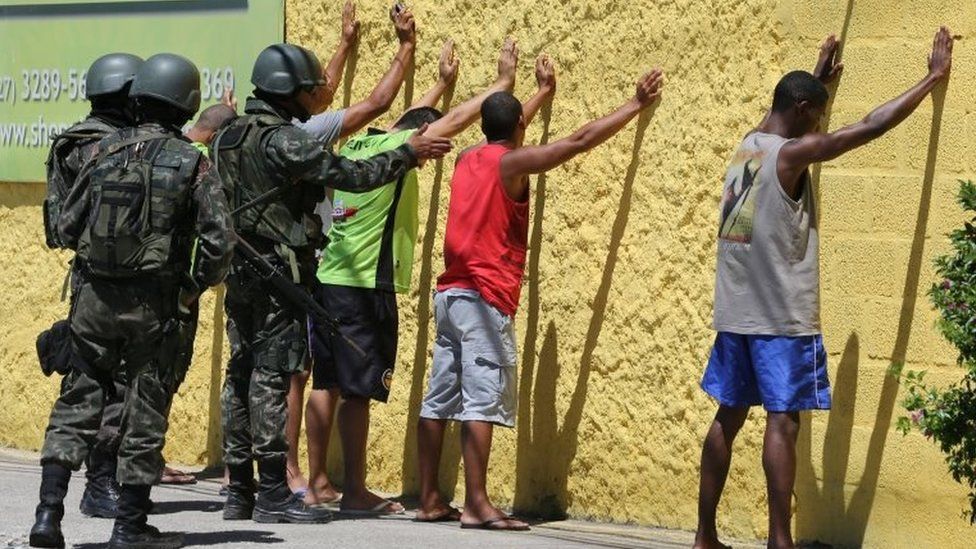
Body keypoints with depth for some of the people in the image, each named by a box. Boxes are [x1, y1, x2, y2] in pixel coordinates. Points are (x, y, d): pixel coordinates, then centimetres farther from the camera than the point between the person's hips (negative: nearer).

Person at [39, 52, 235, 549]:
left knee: (79, 400, 12)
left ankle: (49, 506, 2)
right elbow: (219, 241, -11)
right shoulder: (192, 163, -6)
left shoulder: (104, 151, 3)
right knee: (146, 410, 7)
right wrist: (196, 288, 5)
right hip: (153, 304, -3)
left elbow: (66, 225, 6)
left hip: (94, 297, 3)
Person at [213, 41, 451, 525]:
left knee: (241, 375, 9)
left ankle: (239, 491, 12)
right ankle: (272, 495, -7)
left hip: (239, 269, 9)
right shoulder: (283, 140, -15)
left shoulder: (228, 137, 12)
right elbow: (352, 175, -16)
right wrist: (409, 154, -6)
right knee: (271, 377, -8)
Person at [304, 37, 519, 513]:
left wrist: (443, 81, 43)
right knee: (358, 390, -5)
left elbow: (409, 119, 32)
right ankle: (355, 492, -1)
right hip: (365, 287, -9)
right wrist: (504, 82, 5)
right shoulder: (396, 150, -10)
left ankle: (318, 483, 15)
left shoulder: (359, 144, 13)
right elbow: (456, 120, -5)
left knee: (326, 384, 10)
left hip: (328, 278, 9)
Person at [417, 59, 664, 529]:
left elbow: (502, 135, 34)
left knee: (439, 400, 8)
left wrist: (544, 94, 45)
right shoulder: (512, 162, -8)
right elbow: (580, 141, -10)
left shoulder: (468, 159, 13)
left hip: (450, 292, 8)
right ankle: (476, 506, -15)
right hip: (484, 298, -8)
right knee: (482, 401, -11)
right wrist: (636, 106, -2)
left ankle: (430, 499, 11)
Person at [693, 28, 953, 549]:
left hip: (737, 314, 8)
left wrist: (818, 77, 46)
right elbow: (874, 125, -12)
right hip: (782, 319, -8)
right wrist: (934, 77, -3)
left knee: (728, 417, 10)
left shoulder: (748, 144, 9)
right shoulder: (792, 153, -14)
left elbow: (785, 114, 33)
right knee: (782, 421, -7)